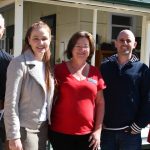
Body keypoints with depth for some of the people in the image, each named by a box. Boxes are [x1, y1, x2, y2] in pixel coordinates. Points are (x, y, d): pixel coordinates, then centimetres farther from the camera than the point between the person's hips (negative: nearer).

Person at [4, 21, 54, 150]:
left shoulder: (47, 65, 7)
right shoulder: (19, 63, -14)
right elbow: (11, 103, -17)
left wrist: (50, 124, 7)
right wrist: (13, 136, -19)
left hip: (43, 127, 7)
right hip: (25, 129, -6)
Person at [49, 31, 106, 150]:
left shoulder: (95, 73, 5)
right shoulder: (59, 70, -3)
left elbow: (100, 103, 8)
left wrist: (98, 130, 3)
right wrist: (49, 123, -5)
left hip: (87, 134, 3)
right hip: (61, 133, -3)